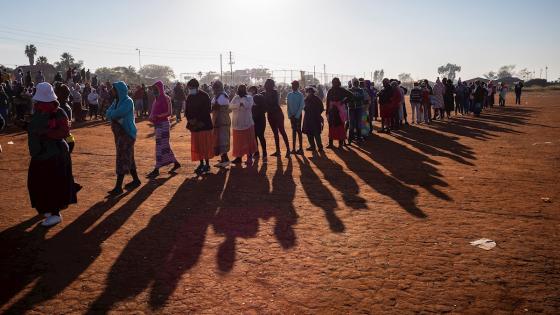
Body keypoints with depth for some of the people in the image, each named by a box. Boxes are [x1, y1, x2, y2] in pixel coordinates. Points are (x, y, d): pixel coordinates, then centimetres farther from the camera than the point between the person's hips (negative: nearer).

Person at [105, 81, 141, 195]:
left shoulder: (128, 101, -15)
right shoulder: (116, 101, 11)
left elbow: (115, 114, -23)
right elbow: (108, 114, 3)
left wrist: (111, 114, -3)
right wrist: (114, 114, -16)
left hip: (127, 133, -9)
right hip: (119, 133, 9)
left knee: (122, 159, -8)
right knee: (128, 158, 15)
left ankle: (118, 187, -6)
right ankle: (136, 180, 27)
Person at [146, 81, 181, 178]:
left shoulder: (166, 99, -10)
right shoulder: (157, 99, 14)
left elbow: (169, 113, -15)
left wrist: (158, 116, -25)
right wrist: (151, 117, -2)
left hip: (163, 124, -9)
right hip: (158, 124, 9)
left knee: (160, 146, -7)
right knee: (165, 145, 14)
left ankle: (157, 169, -5)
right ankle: (176, 163, 26)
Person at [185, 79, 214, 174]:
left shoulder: (204, 96, -8)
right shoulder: (189, 97, 9)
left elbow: (207, 110, -13)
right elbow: (187, 111, 11)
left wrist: (197, 120, -16)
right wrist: (190, 120, -8)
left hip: (204, 124, -6)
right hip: (194, 126, 6)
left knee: (205, 145, -1)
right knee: (197, 146, 9)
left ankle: (207, 164, 9)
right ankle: (201, 164, 20)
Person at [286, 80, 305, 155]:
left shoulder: (300, 95, -8)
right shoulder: (289, 94, 6)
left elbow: (301, 106, -11)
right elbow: (288, 105, 9)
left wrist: (297, 116, -15)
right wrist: (289, 115, 0)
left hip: (298, 115, -4)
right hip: (292, 115, 5)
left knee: (298, 131, -4)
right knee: (294, 130, 9)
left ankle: (301, 148, 0)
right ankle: (293, 148, 13)